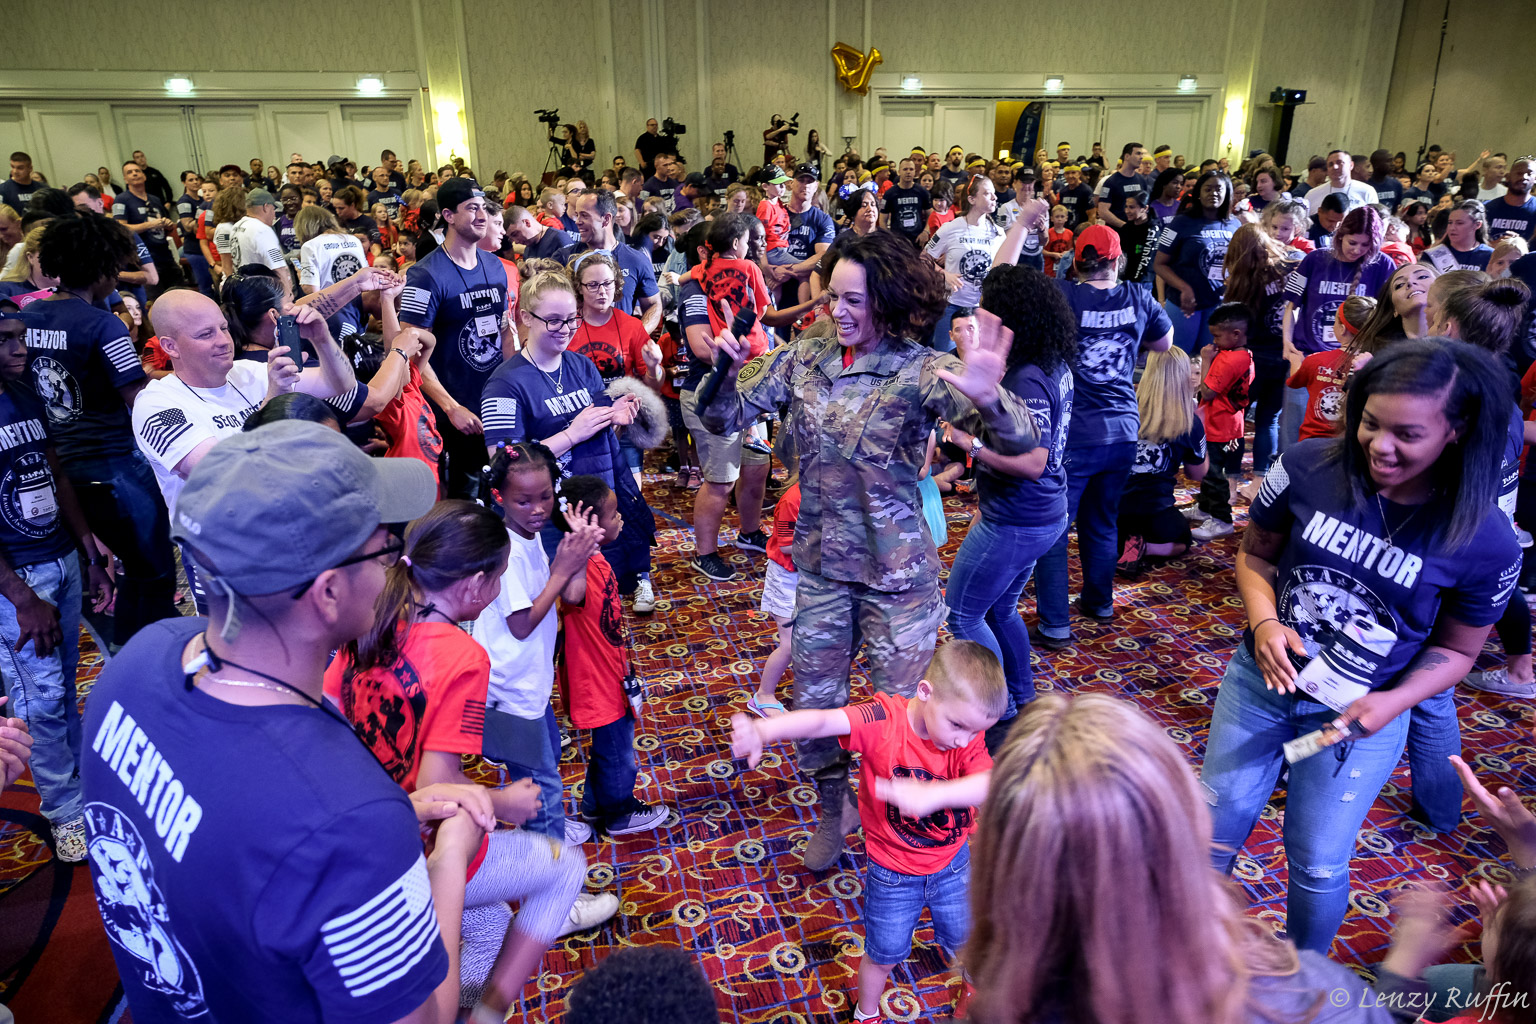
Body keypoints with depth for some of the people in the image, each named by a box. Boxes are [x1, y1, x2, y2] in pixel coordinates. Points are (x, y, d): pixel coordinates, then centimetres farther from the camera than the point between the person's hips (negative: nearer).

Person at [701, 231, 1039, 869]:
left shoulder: (921, 371, -16)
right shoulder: (803, 359, -2)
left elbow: (1019, 442, -27)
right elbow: (723, 418, -3)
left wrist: (986, 399, -50)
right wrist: (726, 370, -25)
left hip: (898, 573, -4)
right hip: (820, 565, 4)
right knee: (813, 705, 16)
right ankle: (834, 811, 44)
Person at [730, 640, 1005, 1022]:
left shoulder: (969, 738, -22)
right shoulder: (883, 720, -30)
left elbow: (992, 783, -41)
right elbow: (822, 721, -44)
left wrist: (933, 794, -58)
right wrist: (761, 730, -62)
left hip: (952, 865, 2)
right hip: (893, 872, -2)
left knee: (964, 941, 26)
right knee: (884, 954, 19)